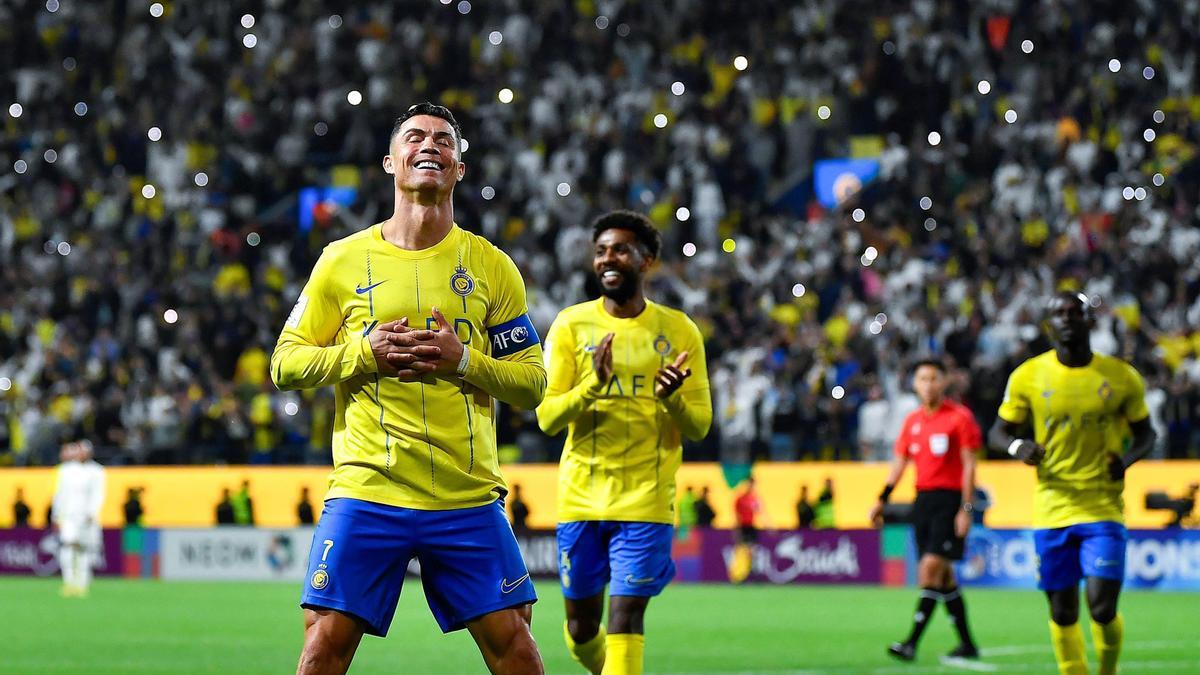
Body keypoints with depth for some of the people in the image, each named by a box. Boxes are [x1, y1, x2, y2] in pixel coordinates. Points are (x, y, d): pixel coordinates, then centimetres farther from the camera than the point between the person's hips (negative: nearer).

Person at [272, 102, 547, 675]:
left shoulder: (491, 266, 7)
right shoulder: (343, 261, 6)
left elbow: (532, 384, 7)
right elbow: (285, 364, 7)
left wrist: (462, 359, -11)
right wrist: (364, 353, -9)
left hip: (469, 497, 1)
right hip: (366, 493, -1)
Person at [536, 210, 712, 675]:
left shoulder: (678, 331, 2)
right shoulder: (571, 325, 1)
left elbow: (699, 426, 2)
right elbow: (547, 417, -5)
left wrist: (672, 396, -19)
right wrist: (593, 383, -22)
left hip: (647, 498, -1)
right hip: (581, 497, 1)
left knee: (626, 616, -12)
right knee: (582, 624, 8)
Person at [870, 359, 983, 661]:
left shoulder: (960, 417, -5)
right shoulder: (913, 421, 13)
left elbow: (969, 465, -7)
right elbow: (899, 463, 18)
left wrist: (966, 509, -13)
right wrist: (882, 501, 10)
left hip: (950, 499, -7)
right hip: (923, 498, 7)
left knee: (932, 566, -15)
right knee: (944, 574, 8)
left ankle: (912, 643, -19)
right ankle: (967, 644, 16)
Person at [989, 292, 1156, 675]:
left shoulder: (1122, 377, 1)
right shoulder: (1028, 377, 1)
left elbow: (1145, 434, 13)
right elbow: (998, 433, 9)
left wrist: (1128, 458, -9)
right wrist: (1018, 446, -14)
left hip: (1103, 508, -1)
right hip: (1052, 509, 1)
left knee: (1102, 608, -11)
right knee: (1063, 612, 4)